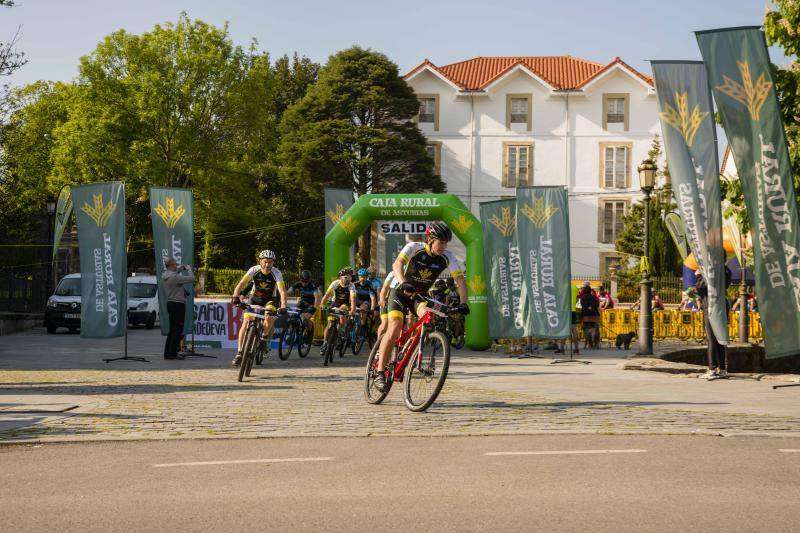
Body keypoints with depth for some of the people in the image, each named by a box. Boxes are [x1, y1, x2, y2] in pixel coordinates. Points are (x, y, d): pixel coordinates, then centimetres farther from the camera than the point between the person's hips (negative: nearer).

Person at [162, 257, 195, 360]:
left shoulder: (164, 276, 5)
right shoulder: (175, 277, -21)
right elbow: (191, 279, -21)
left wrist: (180, 269, 16)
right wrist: (189, 269, -4)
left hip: (170, 304, 9)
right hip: (178, 304, -9)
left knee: (172, 329, 14)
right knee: (177, 329, -3)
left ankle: (167, 353, 14)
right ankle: (173, 353, -4)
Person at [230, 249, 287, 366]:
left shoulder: (276, 273, -25)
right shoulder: (254, 270, -22)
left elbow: (282, 291, -34)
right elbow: (241, 284, -29)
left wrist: (283, 307, -50)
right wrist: (236, 297, -47)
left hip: (269, 300, -1)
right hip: (254, 298, 1)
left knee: (269, 318, -29)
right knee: (246, 322, -15)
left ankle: (265, 338, 2)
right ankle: (239, 352, -9)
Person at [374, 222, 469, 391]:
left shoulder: (448, 258, -12)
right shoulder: (413, 248, -22)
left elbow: (460, 279, -14)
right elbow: (397, 264, -38)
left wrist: (463, 303, -30)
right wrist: (403, 283, -57)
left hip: (421, 294, 3)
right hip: (400, 291, -3)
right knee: (394, 328, -21)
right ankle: (380, 373, -15)